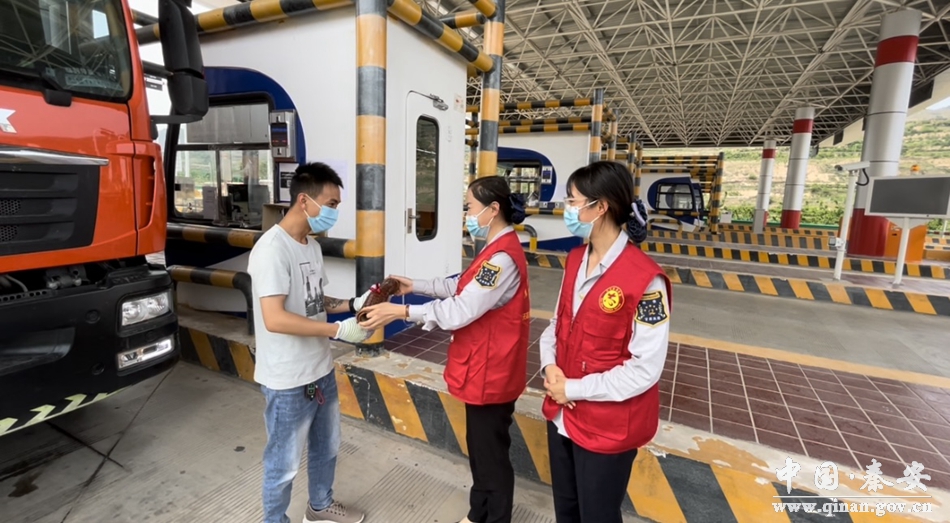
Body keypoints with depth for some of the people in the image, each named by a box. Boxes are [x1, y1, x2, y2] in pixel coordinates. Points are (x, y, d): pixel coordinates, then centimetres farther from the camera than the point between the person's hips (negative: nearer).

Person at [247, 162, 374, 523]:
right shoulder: (272, 249, -22)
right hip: (288, 382, -9)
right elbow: (275, 319, -29)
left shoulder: (312, 245, 6)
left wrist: (352, 304, -2)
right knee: (284, 463, 13)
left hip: (321, 372, 9)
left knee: (326, 448, 26)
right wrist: (339, 330, -28)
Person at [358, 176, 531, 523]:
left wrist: (400, 311, -26)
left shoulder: (504, 257, -26)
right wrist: (416, 285, 7)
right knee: (480, 448, 25)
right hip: (482, 371, 10)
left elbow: (462, 310, -29)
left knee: (492, 455, 10)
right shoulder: (498, 250, 8)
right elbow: (464, 288, 14)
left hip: (491, 374, -10)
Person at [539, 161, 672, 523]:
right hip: (561, 415, 7)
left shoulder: (645, 279, -23)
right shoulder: (575, 261, 2)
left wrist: (574, 388, -18)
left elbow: (645, 369, -22)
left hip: (607, 426, -6)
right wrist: (550, 366, -9)